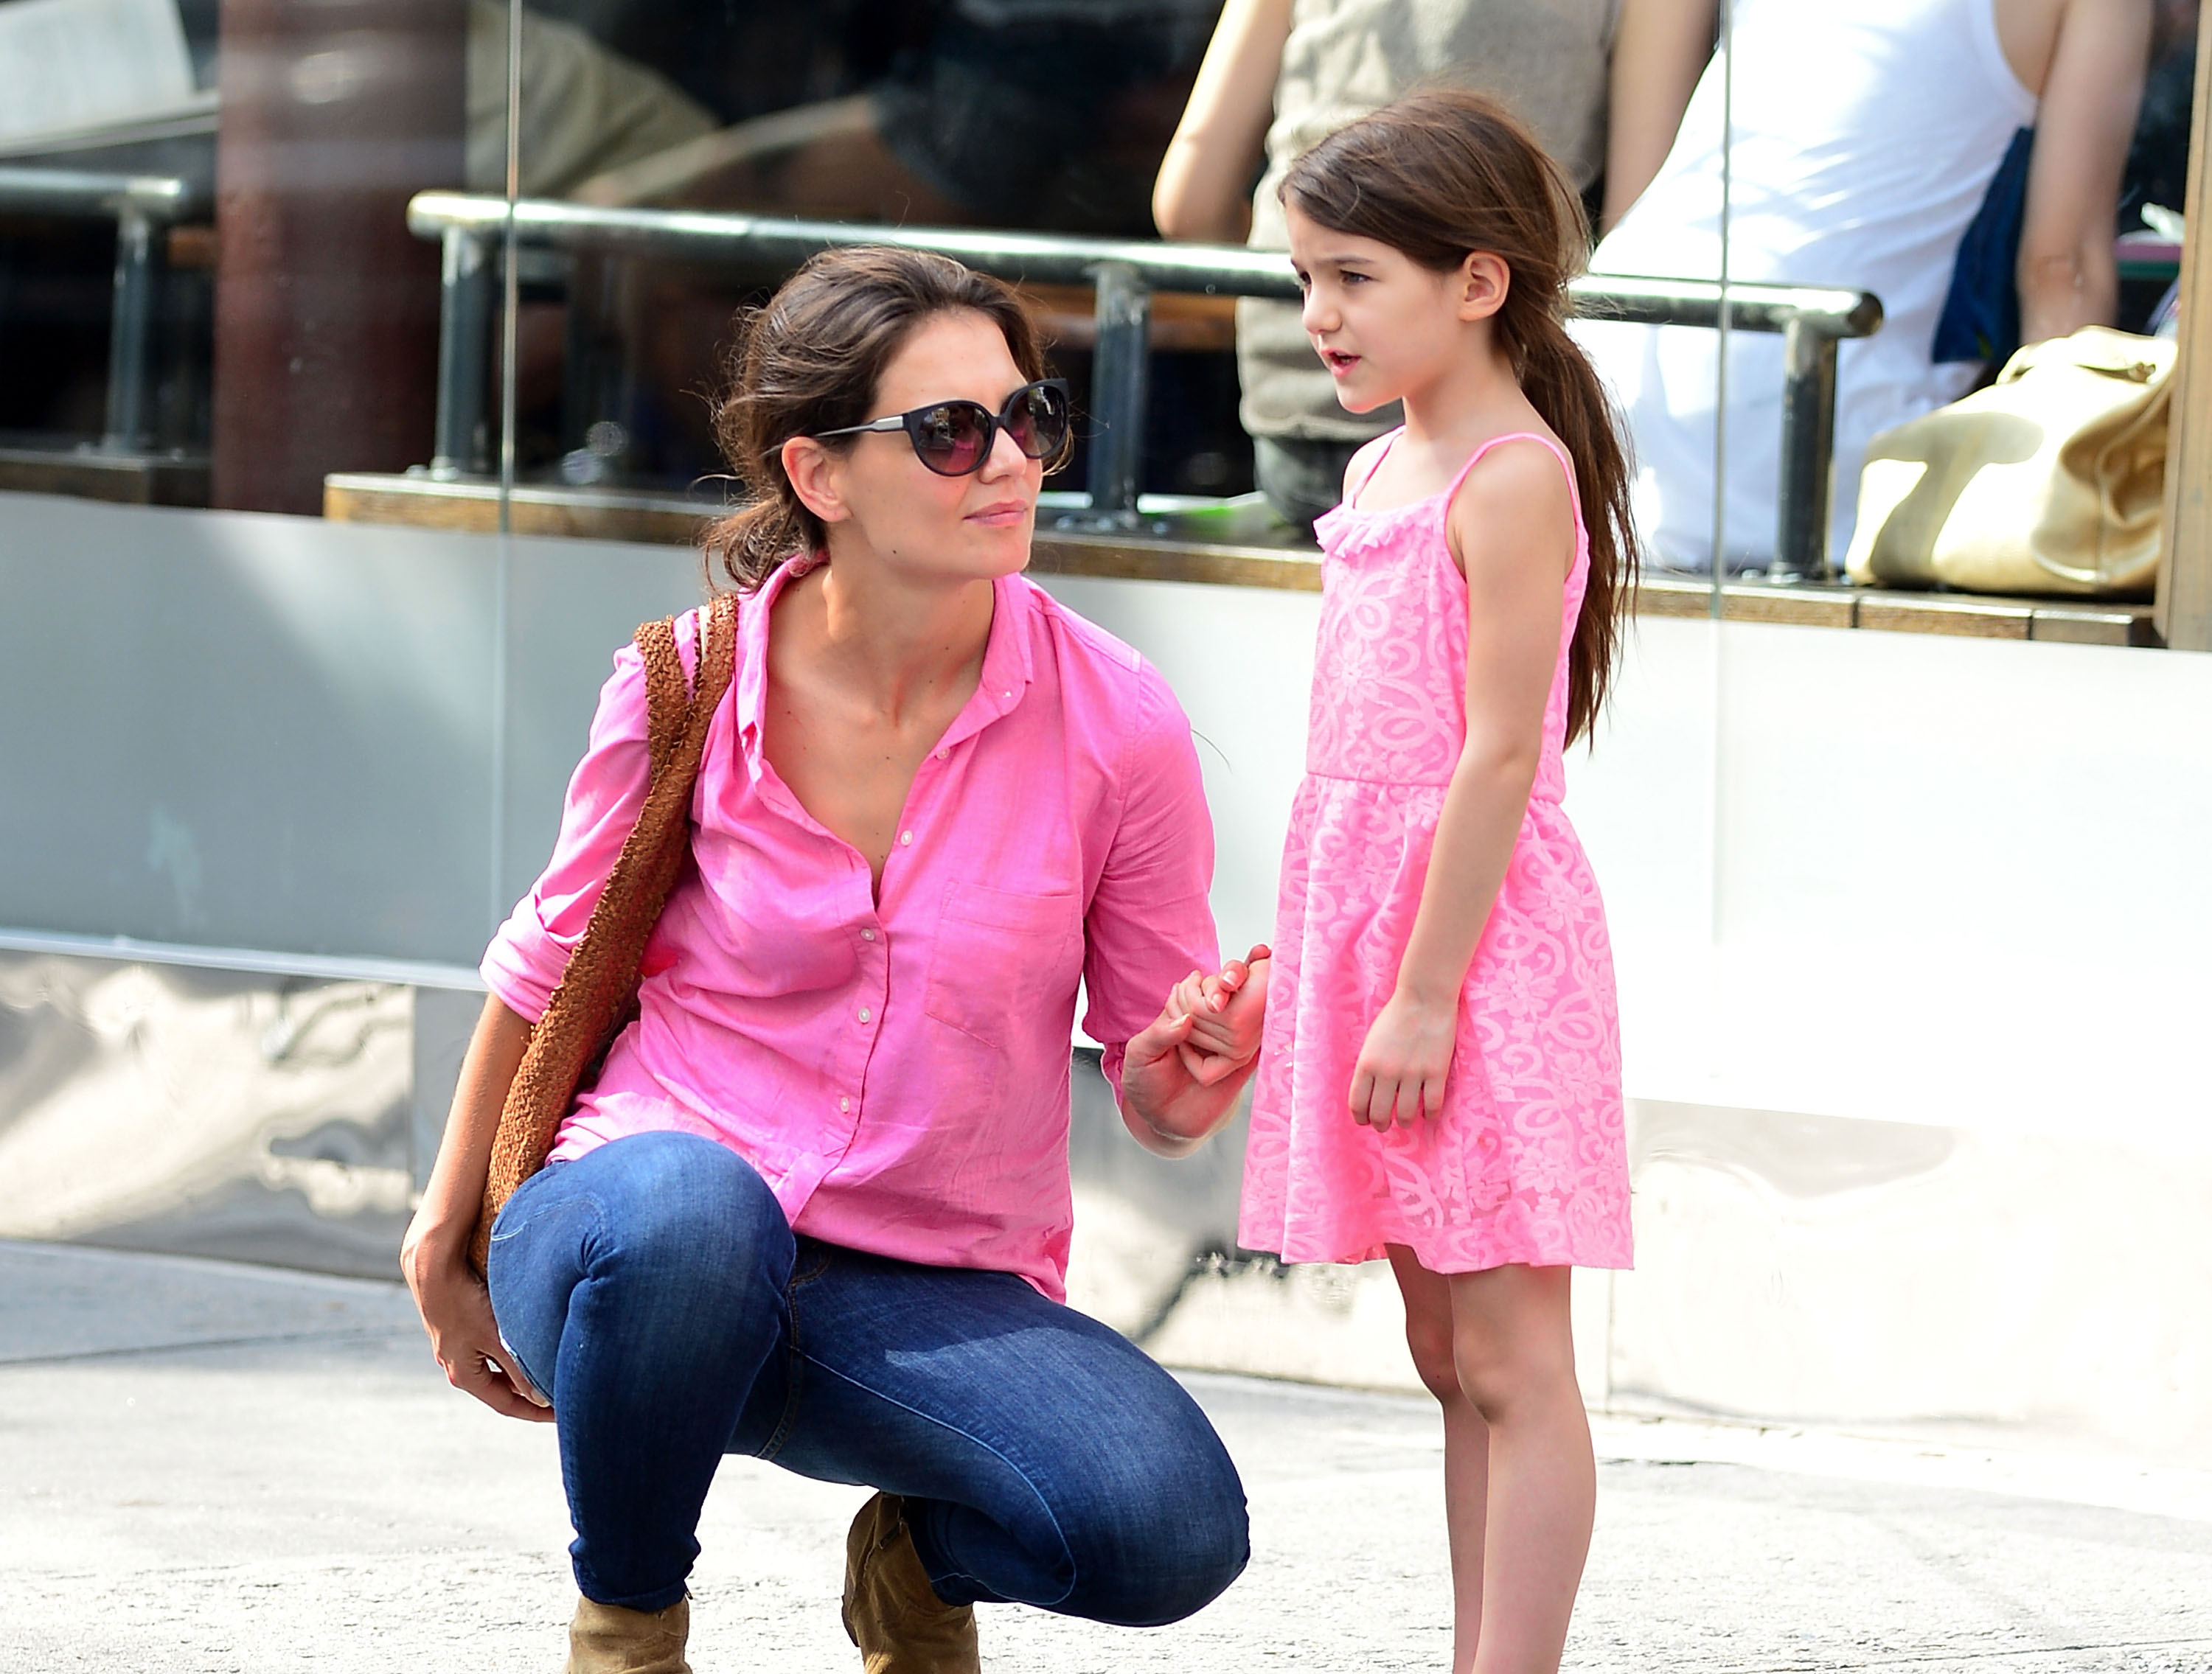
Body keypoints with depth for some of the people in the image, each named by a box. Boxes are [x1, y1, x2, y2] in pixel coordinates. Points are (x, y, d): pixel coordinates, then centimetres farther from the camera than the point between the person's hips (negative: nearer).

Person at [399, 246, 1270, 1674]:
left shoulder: (1118, 725, -6)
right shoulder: (685, 689, -6)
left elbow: (1153, 1090, 4)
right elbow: (553, 965, 12)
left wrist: (1184, 1086, -20)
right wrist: (446, 1241, 19)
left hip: (933, 1297, 1)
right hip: (646, 1238, -1)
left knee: (1172, 1529, -29)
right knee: (683, 1207, -40)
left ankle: (924, 1555, 9)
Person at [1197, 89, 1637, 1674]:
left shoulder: (1512, 479, -13)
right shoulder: (1383, 472, 14)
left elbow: (1498, 755, -18)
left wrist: (1425, 994, -20)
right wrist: (1299, 965, 18)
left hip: (1480, 942, -9)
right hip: (1368, 931, 9)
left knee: (1510, 1362, -6)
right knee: (1447, 1355, 11)